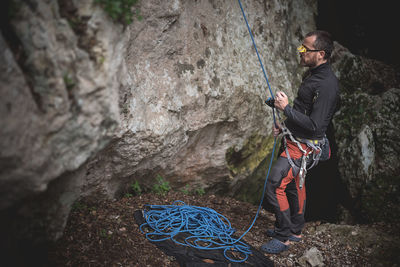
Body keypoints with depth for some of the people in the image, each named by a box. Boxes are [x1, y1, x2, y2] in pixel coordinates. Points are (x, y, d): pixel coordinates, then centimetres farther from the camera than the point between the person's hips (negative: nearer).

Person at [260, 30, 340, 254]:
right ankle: (295, 230, 37)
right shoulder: (315, 75, 7)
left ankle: (283, 237, 4)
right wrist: (285, 126, 15)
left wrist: (286, 108, -25)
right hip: (295, 141, 10)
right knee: (294, 185, 20)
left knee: (275, 185, -10)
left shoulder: (327, 85, -26)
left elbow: (315, 125, -29)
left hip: (303, 147, -10)